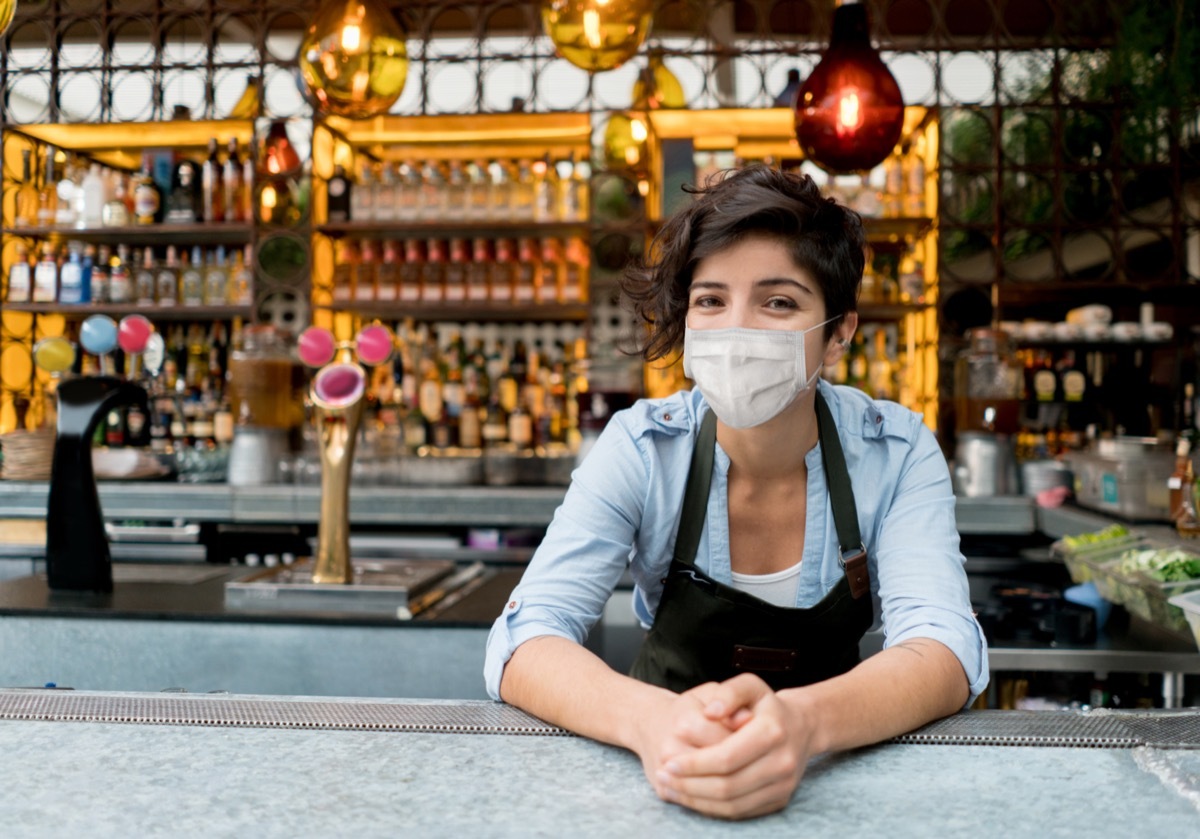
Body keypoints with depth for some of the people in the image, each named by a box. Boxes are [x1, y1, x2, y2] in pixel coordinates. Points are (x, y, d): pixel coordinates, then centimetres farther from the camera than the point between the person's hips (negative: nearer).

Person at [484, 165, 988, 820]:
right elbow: (521, 643, -21)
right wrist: (650, 720, -42)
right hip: (667, 768, 0)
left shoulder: (897, 454, -12)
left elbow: (947, 653, -22)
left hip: (841, 765, 1)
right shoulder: (641, 449, -13)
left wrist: (803, 721, -43)